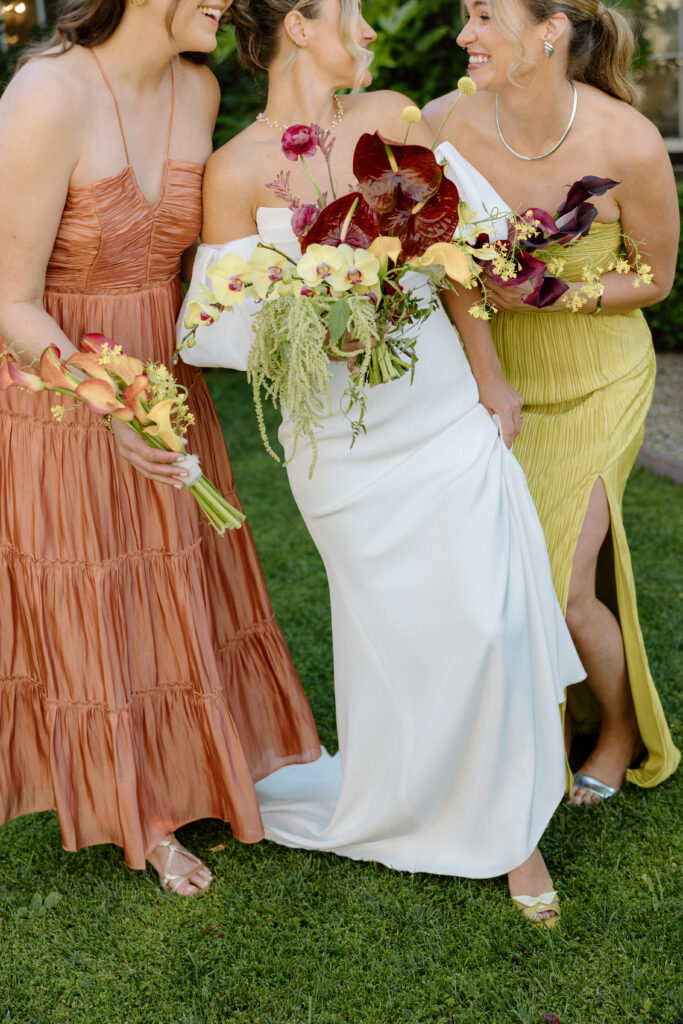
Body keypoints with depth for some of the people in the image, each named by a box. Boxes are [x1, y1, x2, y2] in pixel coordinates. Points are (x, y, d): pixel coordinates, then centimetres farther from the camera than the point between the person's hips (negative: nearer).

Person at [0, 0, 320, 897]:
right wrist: (110, 408, -33)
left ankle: (206, 767, 44)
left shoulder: (198, 91, -5)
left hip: (163, 383, 6)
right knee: (93, 615, 12)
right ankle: (140, 816, 34)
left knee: (182, 583, 20)